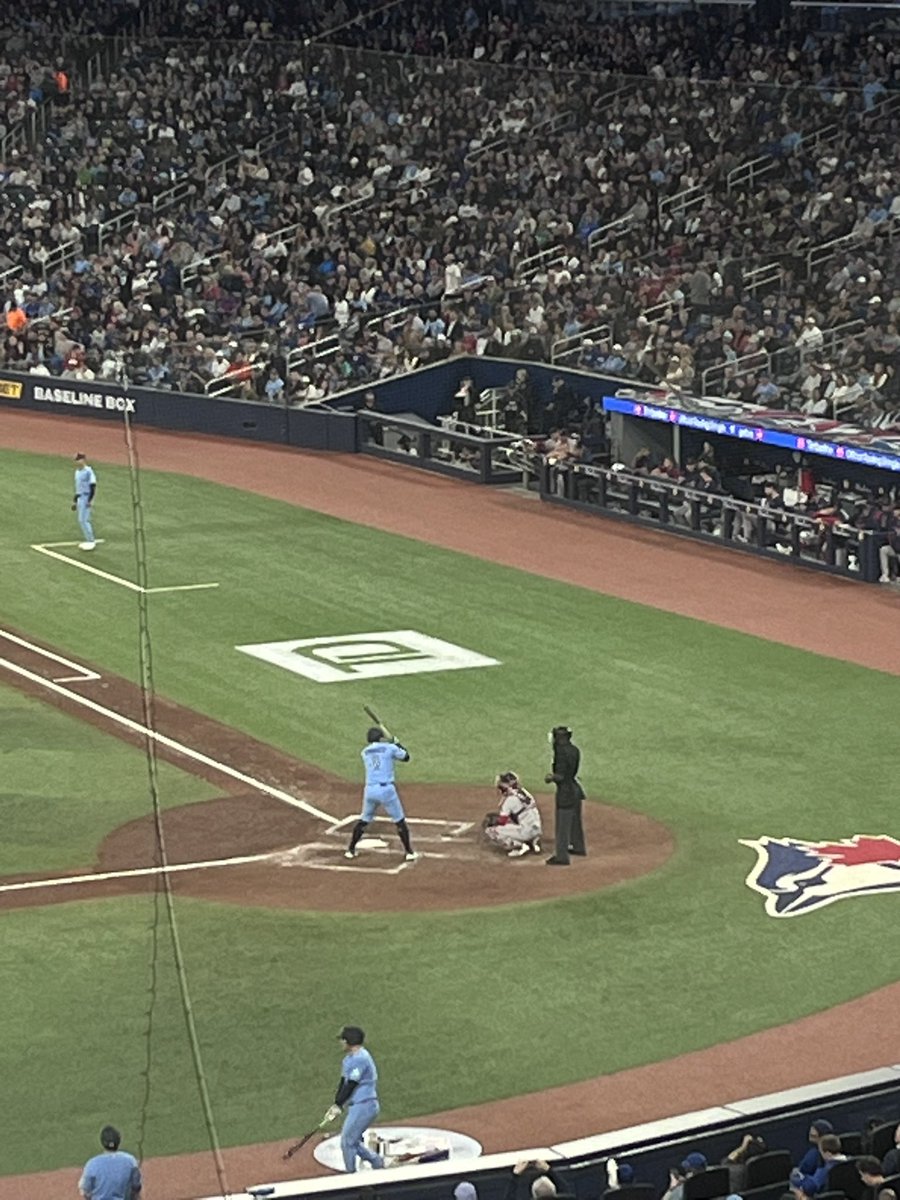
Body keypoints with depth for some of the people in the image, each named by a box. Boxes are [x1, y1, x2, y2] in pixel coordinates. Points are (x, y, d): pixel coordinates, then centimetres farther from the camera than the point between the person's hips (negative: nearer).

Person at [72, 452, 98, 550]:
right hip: (79, 498, 9)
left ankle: (91, 541, -5)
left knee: (83, 520, -12)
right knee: (82, 520, 10)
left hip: (86, 497, -9)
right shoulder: (77, 472, 13)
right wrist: (74, 501, 21)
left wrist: (90, 500, -21)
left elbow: (93, 486, -17)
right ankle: (89, 540, 17)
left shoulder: (88, 471, -14)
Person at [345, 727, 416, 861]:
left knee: (364, 820, 21)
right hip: (387, 789, -3)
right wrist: (397, 743, 29)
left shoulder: (365, 752, 12)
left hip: (370, 790, 3)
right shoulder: (390, 748, 1)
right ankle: (409, 853, 8)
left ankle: (351, 850, 22)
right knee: (400, 821, 9)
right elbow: (406, 757, 14)